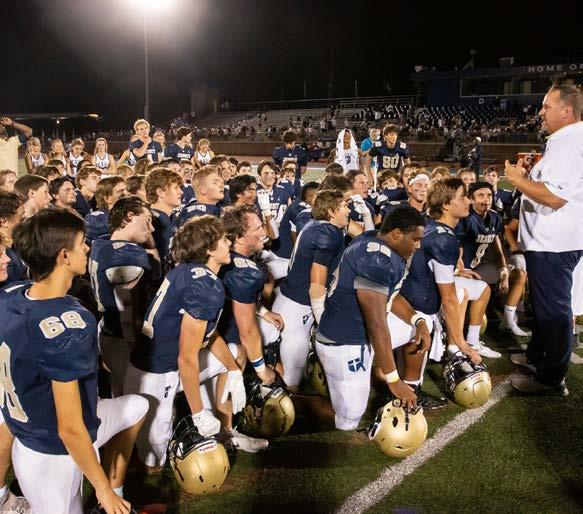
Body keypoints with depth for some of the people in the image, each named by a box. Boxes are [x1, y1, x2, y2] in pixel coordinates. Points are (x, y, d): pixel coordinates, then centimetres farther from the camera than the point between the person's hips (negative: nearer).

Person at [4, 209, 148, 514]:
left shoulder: (10, 297, -10)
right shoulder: (65, 328, -35)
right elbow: (70, 429, -29)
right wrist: (104, 489, -15)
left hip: (28, 433, 8)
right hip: (55, 454, -8)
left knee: (137, 407, 23)